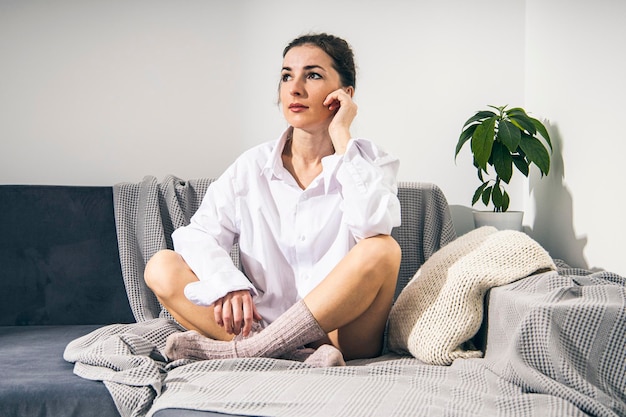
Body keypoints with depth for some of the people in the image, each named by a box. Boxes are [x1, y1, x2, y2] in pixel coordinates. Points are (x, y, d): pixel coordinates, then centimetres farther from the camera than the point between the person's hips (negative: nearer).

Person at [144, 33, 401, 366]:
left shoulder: (371, 162, 1)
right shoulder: (253, 166, 7)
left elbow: (373, 225, -21)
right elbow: (197, 234, -4)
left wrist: (341, 137, -13)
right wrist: (227, 285, -24)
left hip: (342, 332, -2)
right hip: (261, 323, 2)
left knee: (381, 251, -30)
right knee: (161, 267, -14)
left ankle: (237, 350, -26)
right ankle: (299, 355, -30)